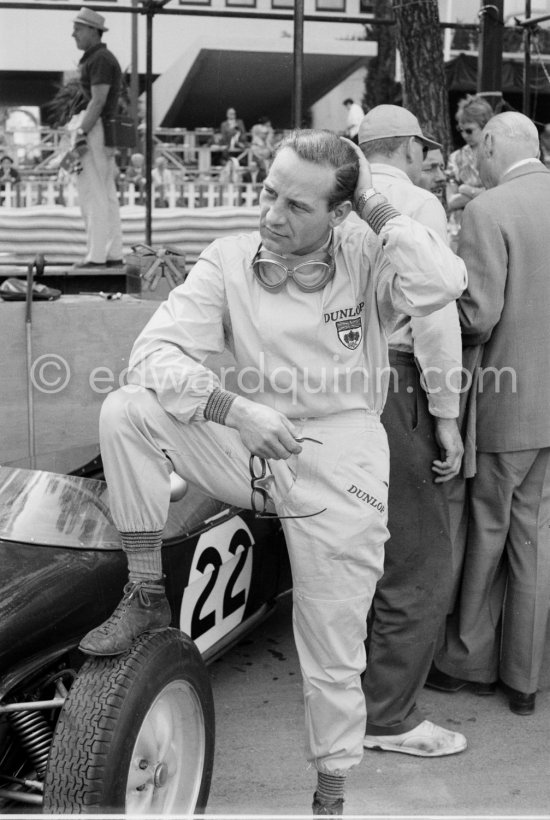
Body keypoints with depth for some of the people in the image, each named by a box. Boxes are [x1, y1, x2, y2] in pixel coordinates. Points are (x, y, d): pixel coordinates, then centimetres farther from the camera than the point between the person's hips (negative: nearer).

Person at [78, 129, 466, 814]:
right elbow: (155, 352, -11)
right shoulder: (230, 259, -3)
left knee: (333, 659, 4)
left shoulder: (365, 257, -5)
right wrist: (235, 410, -25)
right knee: (126, 411, -20)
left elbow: (440, 283, -25)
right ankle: (146, 595, -8)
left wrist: (373, 203, -16)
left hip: (339, 473, -2)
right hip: (251, 449, 2)